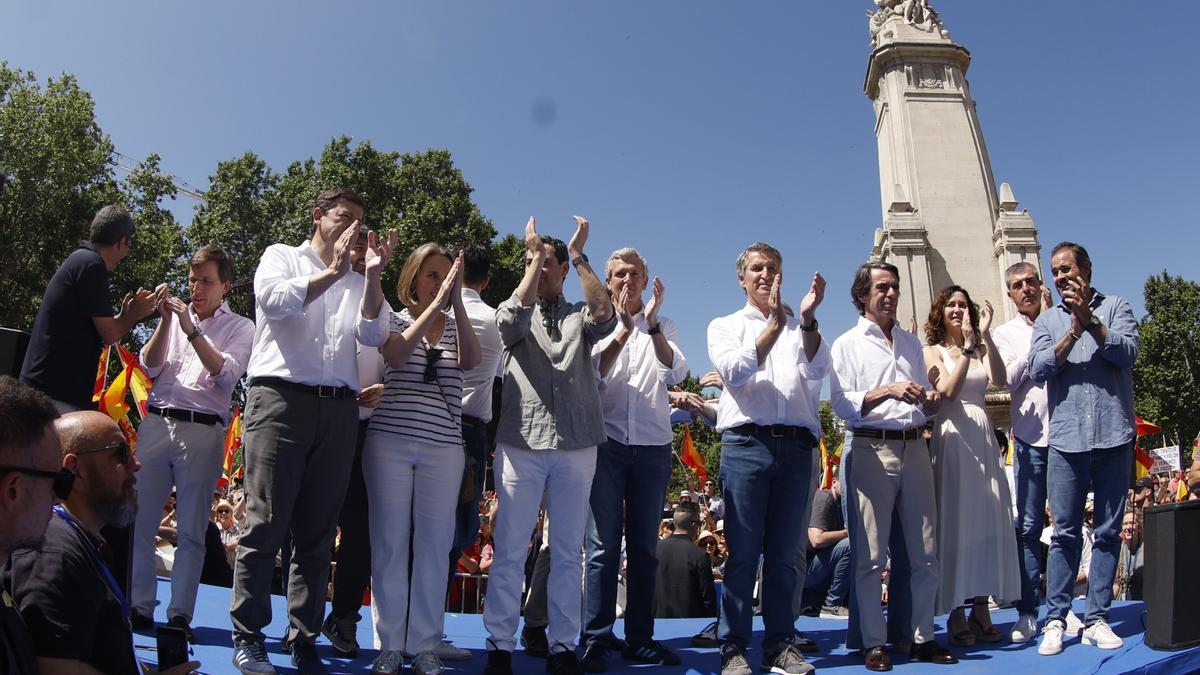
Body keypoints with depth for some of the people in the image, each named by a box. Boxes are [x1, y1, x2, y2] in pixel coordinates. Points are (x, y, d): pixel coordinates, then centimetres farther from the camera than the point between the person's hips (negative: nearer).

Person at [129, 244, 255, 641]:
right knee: (140, 519, 1)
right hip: (157, 424, 3)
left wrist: (192, 330, -13)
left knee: (191, 530, -2)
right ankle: (139, 607, 10)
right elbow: (150, 368, 9)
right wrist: (166, 323, -4)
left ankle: (180, 616, 2)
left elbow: (226, 375, -7)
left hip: (202, 431, -3)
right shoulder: (176, 316, 17)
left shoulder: (240, 328, 8)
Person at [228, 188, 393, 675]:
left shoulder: (356, 283, 21)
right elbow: (273, 300, -9)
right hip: (281, 398, -4)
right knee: (267, 523, -5)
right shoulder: (282, 256, 12)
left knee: (318, 530, 4)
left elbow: (373, 335, 4)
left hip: (337, 410, 4)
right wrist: (334, 271, -10)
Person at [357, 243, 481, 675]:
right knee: (390, 543, 2)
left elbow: (470, 361, -11)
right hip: (389, 441, -1)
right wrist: (435, 305, -19)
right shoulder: (394, 320, 7)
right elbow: (396, 355, -15)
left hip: (443, 447, 1)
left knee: (433, 546, 2)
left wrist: (456, 300, -18)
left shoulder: (457, 325, 11)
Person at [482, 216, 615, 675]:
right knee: (509, 550, -1)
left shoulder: (580, 317, 15)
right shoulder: (515, 314, 13)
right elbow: (513, 315, -12)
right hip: (520, 442, -1)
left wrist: (578, 255, -4)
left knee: (568, 552, 6)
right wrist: (533, 257, -6)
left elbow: (605, 315, -8)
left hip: (576, 445, 1)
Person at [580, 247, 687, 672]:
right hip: (606, 442, -2)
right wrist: (624, 329, -13)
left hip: (653, 446, 2)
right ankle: (597, 640, 3)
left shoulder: (663, 326, 13)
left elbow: (676, 373, -3)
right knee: (602, 545, -4)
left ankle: (640, 639, 14)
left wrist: (651, 324, -15)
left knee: (644, 546, 6)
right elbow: (591, 374, -5)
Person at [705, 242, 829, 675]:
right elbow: (734, 371, -7)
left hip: (796, 447, 2)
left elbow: (818, 370, -1)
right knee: (743, 553, -2)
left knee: (783, 554, 6)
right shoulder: (725, 326, 13)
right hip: (745, 442, -2)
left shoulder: (801, 330, 18)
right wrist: (775, 322, -13)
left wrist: (807, 319, -15)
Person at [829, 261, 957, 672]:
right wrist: (887, 392, -18)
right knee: (870, 556, -2)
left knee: (925, 552, 5)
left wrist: (929, 401, 0)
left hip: (914, 448, 5)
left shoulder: (911, 343, 19)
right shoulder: (848, 344, 4)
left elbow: (925, 404, 22)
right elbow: (842, 406, -6)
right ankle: (874, 642, 7)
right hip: (871, 449, -4)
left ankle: (923, 637, 17)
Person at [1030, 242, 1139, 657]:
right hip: (1067, 439, 1)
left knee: (1108, 532, 4)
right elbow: (1038, 370, -2)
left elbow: (1127, 352, -8)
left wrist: (1089, 320, -15)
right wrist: (1073, 331, -11)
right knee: (1065, 533, 1)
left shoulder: (1115, 307, 8)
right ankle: (1055, 620, 6)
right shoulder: (1047, 321, 13)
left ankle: (1096, 619, 12)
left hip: (1114, 436, 0)